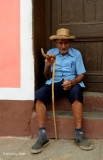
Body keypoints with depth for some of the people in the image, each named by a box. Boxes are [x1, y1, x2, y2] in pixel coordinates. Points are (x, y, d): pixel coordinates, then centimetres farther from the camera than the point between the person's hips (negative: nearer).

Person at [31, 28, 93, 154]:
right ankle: (42, 137, -31)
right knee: (39, 93, -30)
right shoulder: (50, 53, 12)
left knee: (76, 91, -37)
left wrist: (72, 82, -18)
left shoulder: (76, 54, 9)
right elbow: (47, 77, 12)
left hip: (72, 83, -1)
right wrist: (48, 65, -10)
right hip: (54, 84, 1)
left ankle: (79, 135, -36)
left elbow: (81, 75, 4)